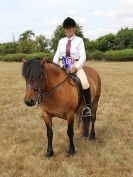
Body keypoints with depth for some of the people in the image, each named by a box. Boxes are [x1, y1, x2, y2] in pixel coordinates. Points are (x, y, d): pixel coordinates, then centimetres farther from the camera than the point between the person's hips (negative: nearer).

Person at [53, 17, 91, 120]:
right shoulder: (61, 41, 13)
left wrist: (75, 67, -23)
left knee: (85, 83, -29)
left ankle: (88, 107, -13)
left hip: (76, 66, -4)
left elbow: (83, 57, -8)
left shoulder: (79, 40, 1)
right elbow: (57, 55, 10)